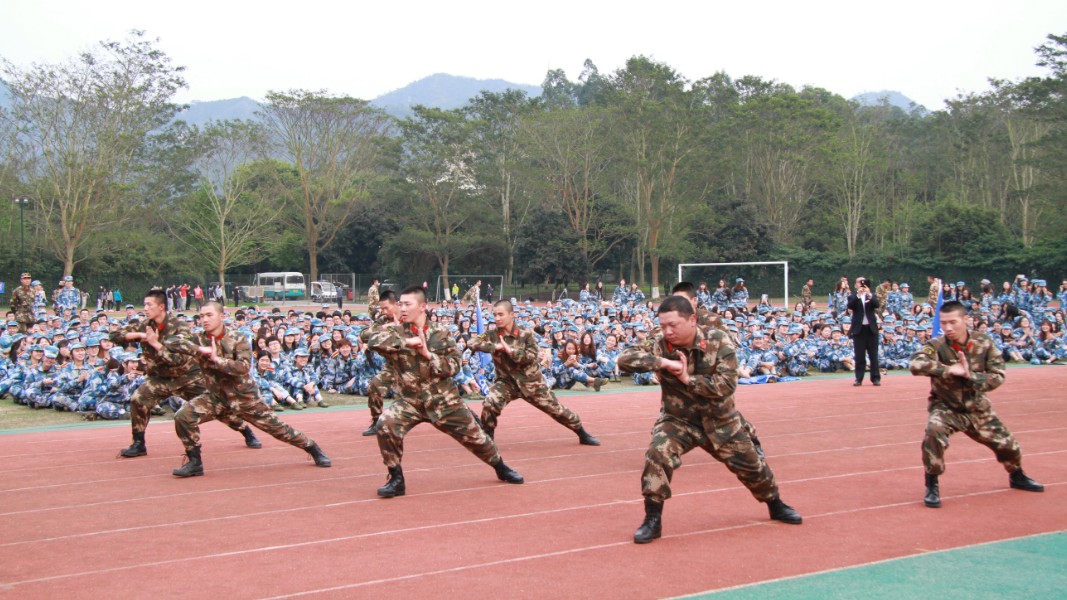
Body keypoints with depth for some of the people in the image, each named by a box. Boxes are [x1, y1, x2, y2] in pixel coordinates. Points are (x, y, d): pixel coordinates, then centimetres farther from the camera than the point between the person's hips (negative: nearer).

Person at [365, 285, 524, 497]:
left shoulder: (441, 333, -5)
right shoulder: (395, 331, -7)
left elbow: (453, 366, -8)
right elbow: (373, 340, -28)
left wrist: (428, 354, -21)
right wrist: (406, 342, -30)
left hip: (444, 400, 1)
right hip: (410, 401, -1)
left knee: (474, 436, 10)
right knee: (386, 424, -28)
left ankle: (501, 468, 40)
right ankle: (396, 480, -10)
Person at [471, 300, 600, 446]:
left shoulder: (526, 334, -11)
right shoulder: (492, 335, -7)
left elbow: (531, 356, -20)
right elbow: (471, 342, -21)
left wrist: (510, 350, -29)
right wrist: (494, 347, -30)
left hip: (530, 382, -1)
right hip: (506, 381, 1)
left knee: (556, 409, 7)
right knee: (490, 403, -27)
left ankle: (583, 434, 28)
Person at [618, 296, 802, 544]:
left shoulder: (718, 341, -19)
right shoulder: (661, 345, -17)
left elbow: (726, 385, -25)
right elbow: (625, 359, -29)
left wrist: (688, 379, -29)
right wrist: (662, 362, -38)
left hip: (719, 421, 1)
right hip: (678, 420, -1)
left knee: (750, 465, 14)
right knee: (657, 455, -28)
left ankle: (776, 506, 45)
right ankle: (652, 521, -14)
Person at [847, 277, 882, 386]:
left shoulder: (872, 296, 10)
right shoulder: (853, 296, 7)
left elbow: (877, 305, -8)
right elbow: (850, 306, -13)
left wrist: (869, 294, -20)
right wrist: (858, 294, -21)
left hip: (871, 328, 1)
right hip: (858, 329, -1)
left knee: (873, 355, 2)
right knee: (859, 355, 1)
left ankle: (876, 378, 4)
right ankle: (859, 378, 5)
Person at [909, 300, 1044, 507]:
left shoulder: (983, 343, -11)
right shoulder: (936, 346, -21)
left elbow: (998, 376, -11)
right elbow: (915, 363, -40)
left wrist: (970, 376, -28)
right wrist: (949, 370, -42)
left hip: (977, 409, 4)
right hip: (946, 408, -3)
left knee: (1007, 444, 12)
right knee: (933, 433, -33)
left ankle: (1017, 477, 47)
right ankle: (932, 486, -14)